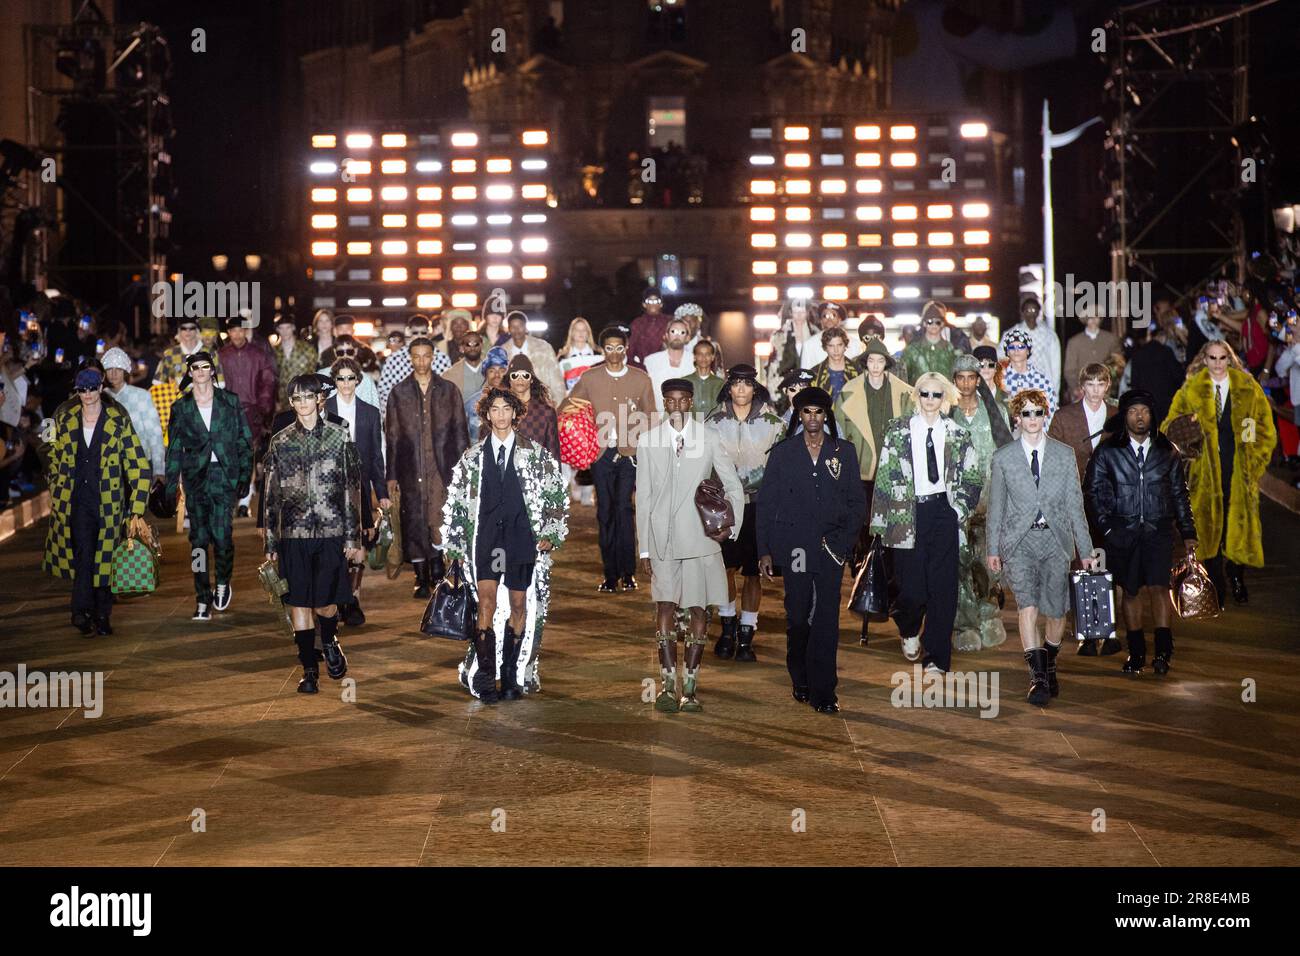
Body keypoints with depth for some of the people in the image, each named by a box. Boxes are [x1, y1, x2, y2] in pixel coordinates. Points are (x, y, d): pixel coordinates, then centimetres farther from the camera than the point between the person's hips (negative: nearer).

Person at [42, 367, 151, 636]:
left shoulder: (118, 420, -2)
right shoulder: (65, 421, 6)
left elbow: (138, 463, -3)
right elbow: (55, 460, 19)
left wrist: (137, 506, -8)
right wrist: (55, 495, 16)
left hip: (108, 501, -1)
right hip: (77, 500, 1)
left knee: (105, 558, 5)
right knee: (83, 553, -13)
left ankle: (102, 616, 16)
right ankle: (83, 611, -9)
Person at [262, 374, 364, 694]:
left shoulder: (340, 437, 3)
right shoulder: (280, 442, 7)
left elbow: (352, 489, 4)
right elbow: (270, 494, 9)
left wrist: (354, 537, 0)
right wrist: (271, 543, 5)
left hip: (331, 532, -1)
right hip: (293, 534, 1)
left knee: (325, 603, -3)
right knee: (298, 603, 1)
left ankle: (330, 642, 30)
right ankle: (309, 669, 13)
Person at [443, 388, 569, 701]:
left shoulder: (534, 454, 6)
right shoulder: (473, 456, 11)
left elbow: (556, 495, 8)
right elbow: (456, 501, 15)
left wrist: (550, 534, 1)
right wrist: (456, 545, 12)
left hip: (522, 538, 0)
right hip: (486, 539, 0)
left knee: (519, 606, 3)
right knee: (487, 602, -14)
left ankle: (512, 676, 14)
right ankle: (484, 678, -13)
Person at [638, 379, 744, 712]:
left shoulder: (709, 437, 5)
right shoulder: (648, 441, 8)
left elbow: (734, 486, 11)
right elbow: (643, 497, 8)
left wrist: (730, 529, 3)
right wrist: (644, 549, 5)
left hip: (700, 535, 0)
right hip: (663, 537, 0)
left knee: (698, 610, -1)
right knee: (665, 607, -7)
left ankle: (690, 687, 3)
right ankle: (668, 685, -6)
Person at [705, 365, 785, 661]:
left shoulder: (772, 422, 0)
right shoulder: (714, 421, 3)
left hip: (759, 503, 0)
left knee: (753, 572, 3)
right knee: (726, 567, -1)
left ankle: (746, 636, 12)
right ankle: (727, 629, 18)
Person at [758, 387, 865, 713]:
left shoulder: (844, 452, 8)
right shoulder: (782, 452, 6)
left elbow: (857, 502, 11)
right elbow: (765, 504, 6)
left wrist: (845, 540, -2)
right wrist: (764, 551, 0)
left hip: (831, 547, 0)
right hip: (794, 548, 0)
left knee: (827, 618, -6)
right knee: (797, 617, 4)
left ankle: (822, 692, -4)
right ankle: (800, 681, 22)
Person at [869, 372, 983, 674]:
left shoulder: (958, 434, 8)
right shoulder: (898, 431, 3)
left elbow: (973, 478, 14)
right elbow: (885, 477, 2)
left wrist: (959, 509, 3)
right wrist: (882, 521, -2)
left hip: (943, 516, 1)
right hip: (907, 516, -1)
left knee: (942, 589, -2)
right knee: (912, 589, -6)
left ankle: (936, 659, 7)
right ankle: (909, 630, 29)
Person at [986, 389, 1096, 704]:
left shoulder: (1064, 454, 6)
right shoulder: (1003, 457, 4)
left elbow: (1075, 504, 7)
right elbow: (996, 507, 10)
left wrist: (1086, 551, 6)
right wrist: (993, 549, 8)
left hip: (1056, 539, 1)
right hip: (1019, 540, -1)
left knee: (1056, 610, 3)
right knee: (1027, 604, -18)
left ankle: (1049, 667, 28)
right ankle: (1038, 676, -17)